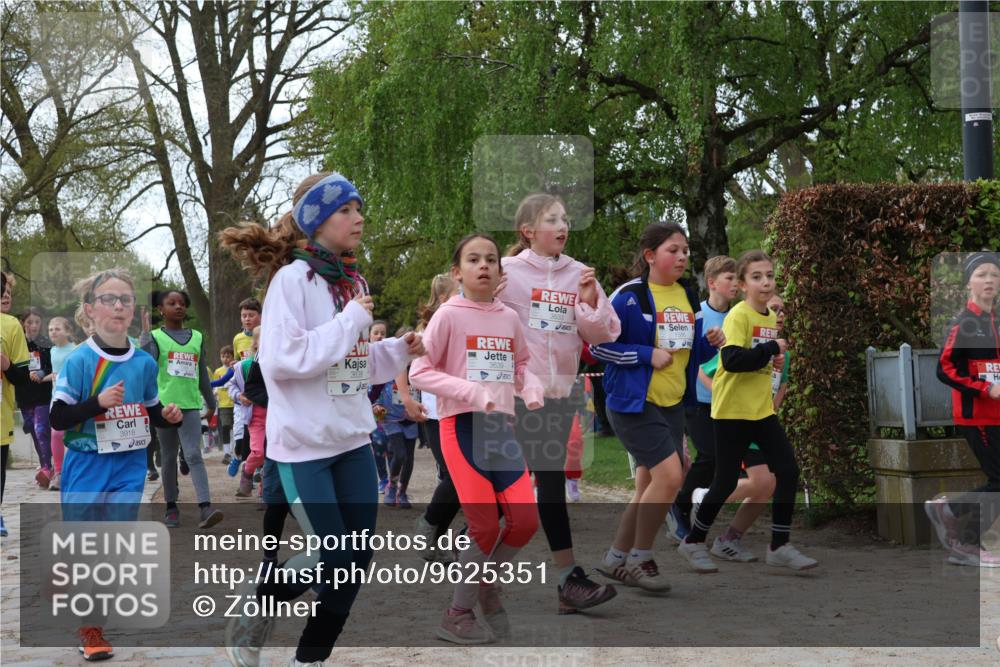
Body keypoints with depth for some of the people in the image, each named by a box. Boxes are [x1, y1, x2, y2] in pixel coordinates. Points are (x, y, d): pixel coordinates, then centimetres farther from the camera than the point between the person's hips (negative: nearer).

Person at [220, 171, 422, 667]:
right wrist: (350, 322, -21)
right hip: (304, 442, -7)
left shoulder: (354, 282, 9)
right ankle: (256, 604, 23)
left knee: (359, 554, 6)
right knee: (334, 555, -4)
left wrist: (396, 351, 1)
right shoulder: (292, 278, -13)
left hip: (353, 439, 7)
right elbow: (280, 360, -23)